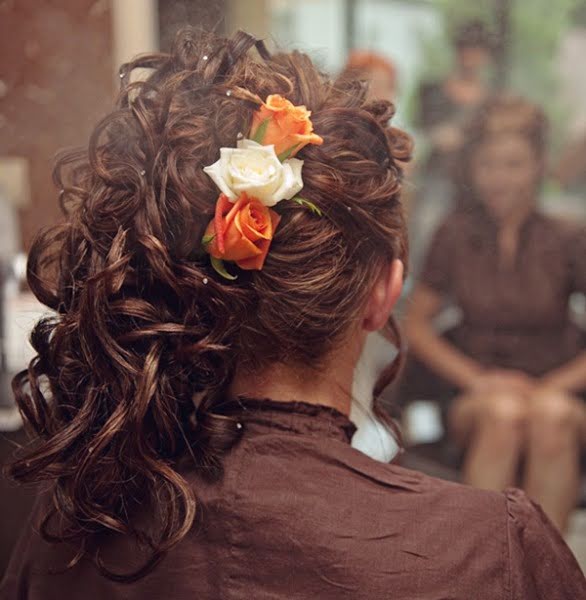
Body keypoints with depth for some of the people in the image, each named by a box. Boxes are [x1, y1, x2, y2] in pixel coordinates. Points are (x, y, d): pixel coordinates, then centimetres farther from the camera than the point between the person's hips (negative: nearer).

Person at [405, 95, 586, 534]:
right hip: (474, 396, 0)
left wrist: (551, 387, -12)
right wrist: (476, 379, -6)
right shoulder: (456, 236, 2)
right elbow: (417, 325, 6)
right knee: (503, 411, -34)